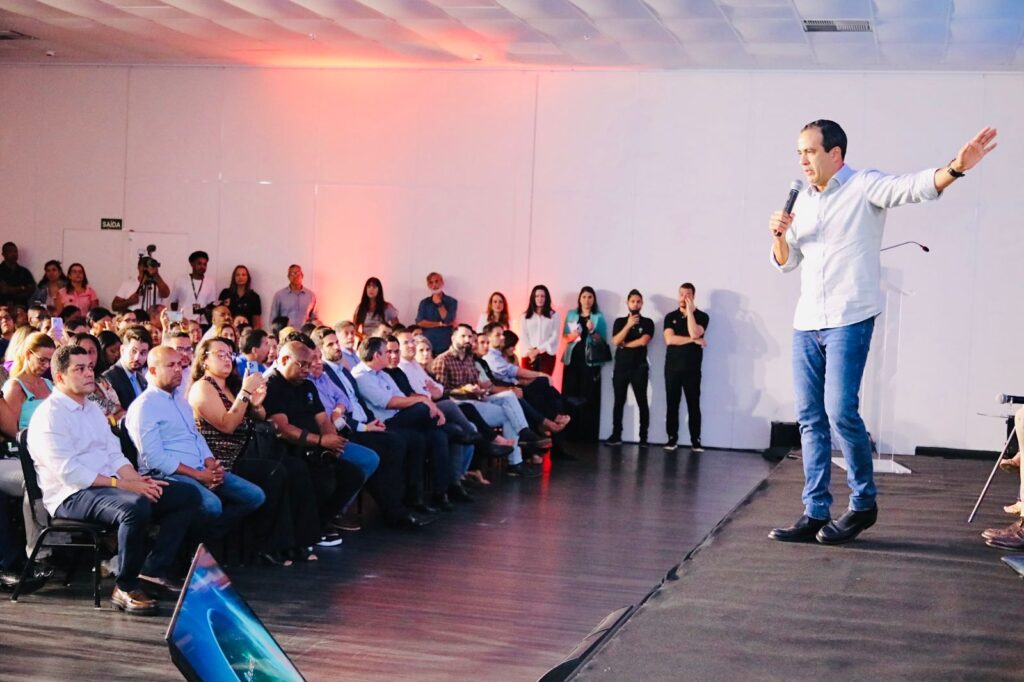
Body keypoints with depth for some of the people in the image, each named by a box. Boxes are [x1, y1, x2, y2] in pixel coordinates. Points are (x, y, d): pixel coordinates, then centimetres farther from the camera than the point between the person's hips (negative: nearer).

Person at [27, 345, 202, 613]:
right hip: (72, 495, -9)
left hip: (108, 486, 9)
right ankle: (126, 587, -21)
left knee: (188, 495, -3)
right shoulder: (49, 415, -10)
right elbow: (68, 472, -19)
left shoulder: (92, 408, 19)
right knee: (136, 506, -38)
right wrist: (121, 484, -22)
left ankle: (156, 567, 0)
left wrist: (137, 479, -6)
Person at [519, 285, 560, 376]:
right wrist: (529, 351, -11)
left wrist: (539, 350, -9)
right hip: (529, 355, 1)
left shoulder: (553, 315, 9)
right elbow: (523, 337, 5)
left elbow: (555, 336, 0)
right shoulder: (525, 316, 13)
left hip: (546, 355, -1)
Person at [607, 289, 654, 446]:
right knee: (619, 402, 2)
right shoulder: (620, 322, 10)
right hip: (620, 367, 2)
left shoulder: (647, 322, 4)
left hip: (639, 368, -2)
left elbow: (643, 341, -11)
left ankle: (643, 437, -3)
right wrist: (628, 325, -12)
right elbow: (615, 341, -4)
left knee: (642, 402, -4)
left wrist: (624, 344, -2)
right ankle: (616, 435, 5)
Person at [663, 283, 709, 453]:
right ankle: (672, 438, 8)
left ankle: (695, 440, 1)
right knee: (672, 405, 3)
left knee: (694, 405, -2)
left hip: (692, 369, -2)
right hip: (672, 367, 2)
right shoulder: (670, 317, 8)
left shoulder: (702, 316, 2)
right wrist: (693, 340, -10)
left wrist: (690, 311, -13)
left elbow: (694, 333, -16)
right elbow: (669, 339, -7)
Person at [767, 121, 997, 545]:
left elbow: (913, 186, -22)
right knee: (810, 418, 4)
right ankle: (816, 513, 9)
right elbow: (785, 263, 20)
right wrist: (779, 236, -2)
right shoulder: (802, 200, 16)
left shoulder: (865, 187, -3)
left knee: (840, 411, -14)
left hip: (849, 320, -6)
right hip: (806, 323, 6)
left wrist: (956, 168, -41)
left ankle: (864, 503, 4)